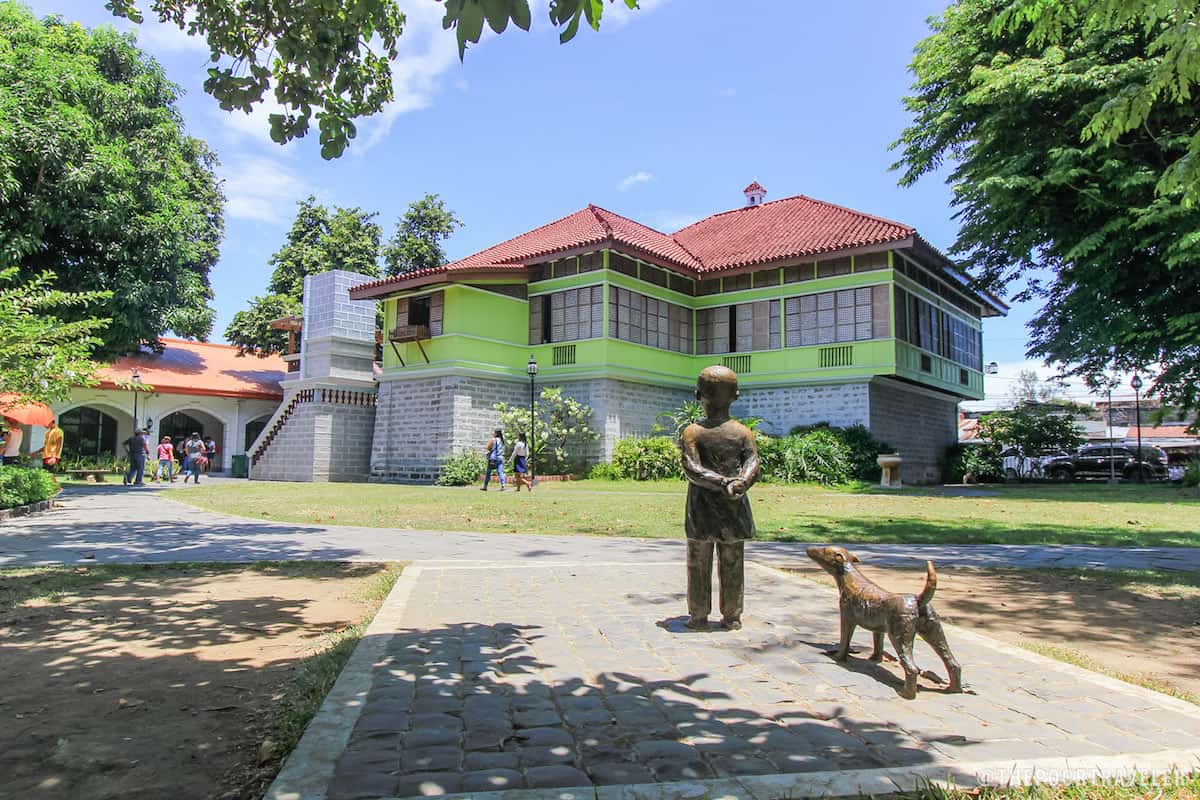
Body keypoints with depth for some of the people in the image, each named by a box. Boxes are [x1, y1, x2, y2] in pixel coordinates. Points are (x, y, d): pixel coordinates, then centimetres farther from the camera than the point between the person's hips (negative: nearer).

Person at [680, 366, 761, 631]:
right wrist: (739, 483, -22)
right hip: (734, 509, 2)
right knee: (732, 565, 10)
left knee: (699, 564, 8)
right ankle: (732, 616, 18)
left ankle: (698, 616, 14)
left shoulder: (692, 432, -5)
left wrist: (721, 483, -17)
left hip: (701, 508, -1)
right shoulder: (743, 432, 1)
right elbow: (753, 465, -10)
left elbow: (693, 468, -14)